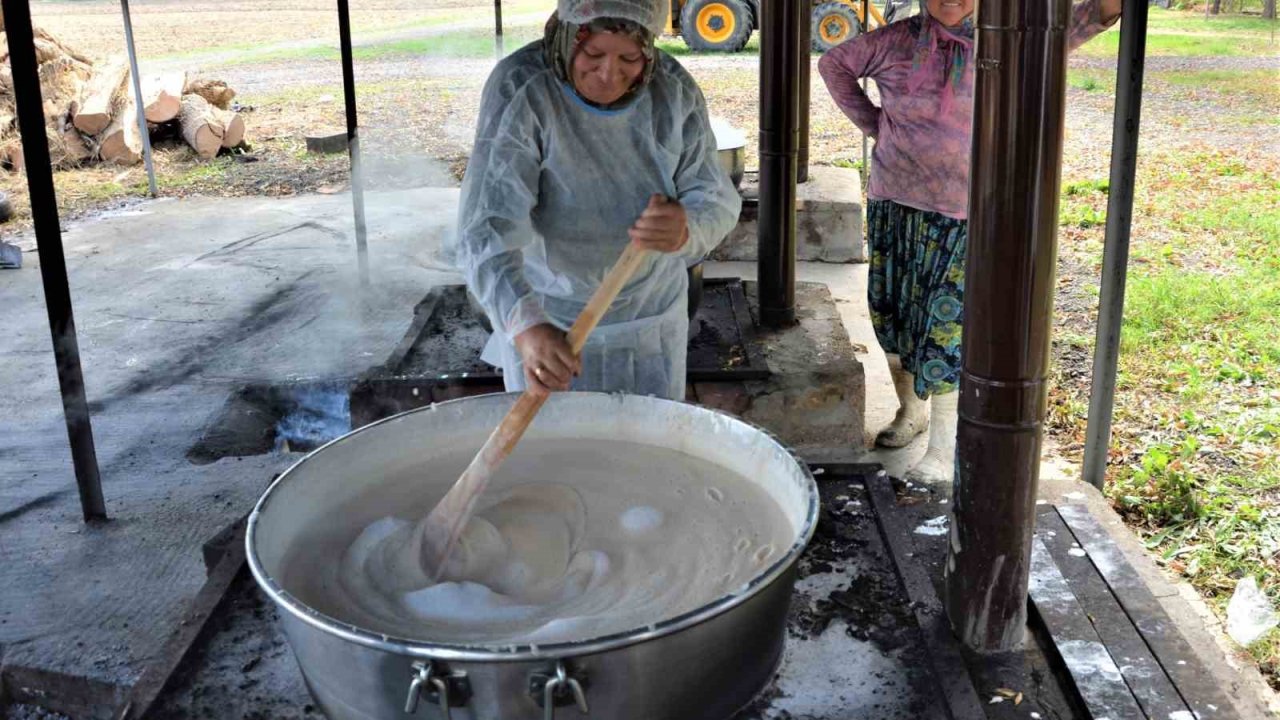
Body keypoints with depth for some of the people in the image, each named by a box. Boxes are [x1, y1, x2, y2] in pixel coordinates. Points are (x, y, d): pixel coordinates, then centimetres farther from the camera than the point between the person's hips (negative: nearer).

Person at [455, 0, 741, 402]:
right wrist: (526, 324, -50)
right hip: (546, 320, -2)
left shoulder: (675, 90, -13)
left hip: (652, 317, 3)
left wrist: (686, 230, -38)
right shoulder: (519, 89, -24)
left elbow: (717, 202, -13)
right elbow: (487, 226, -33)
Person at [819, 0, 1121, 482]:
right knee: (891, 313, 12)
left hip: (959, 215, -2)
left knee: (945, 324, -5)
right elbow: (834, 63, 14)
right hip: (893, 206, 3)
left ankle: (944, 449, 6)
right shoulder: (896, 41, 2)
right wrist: (871, 123, 6)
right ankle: (911, 411, 35)